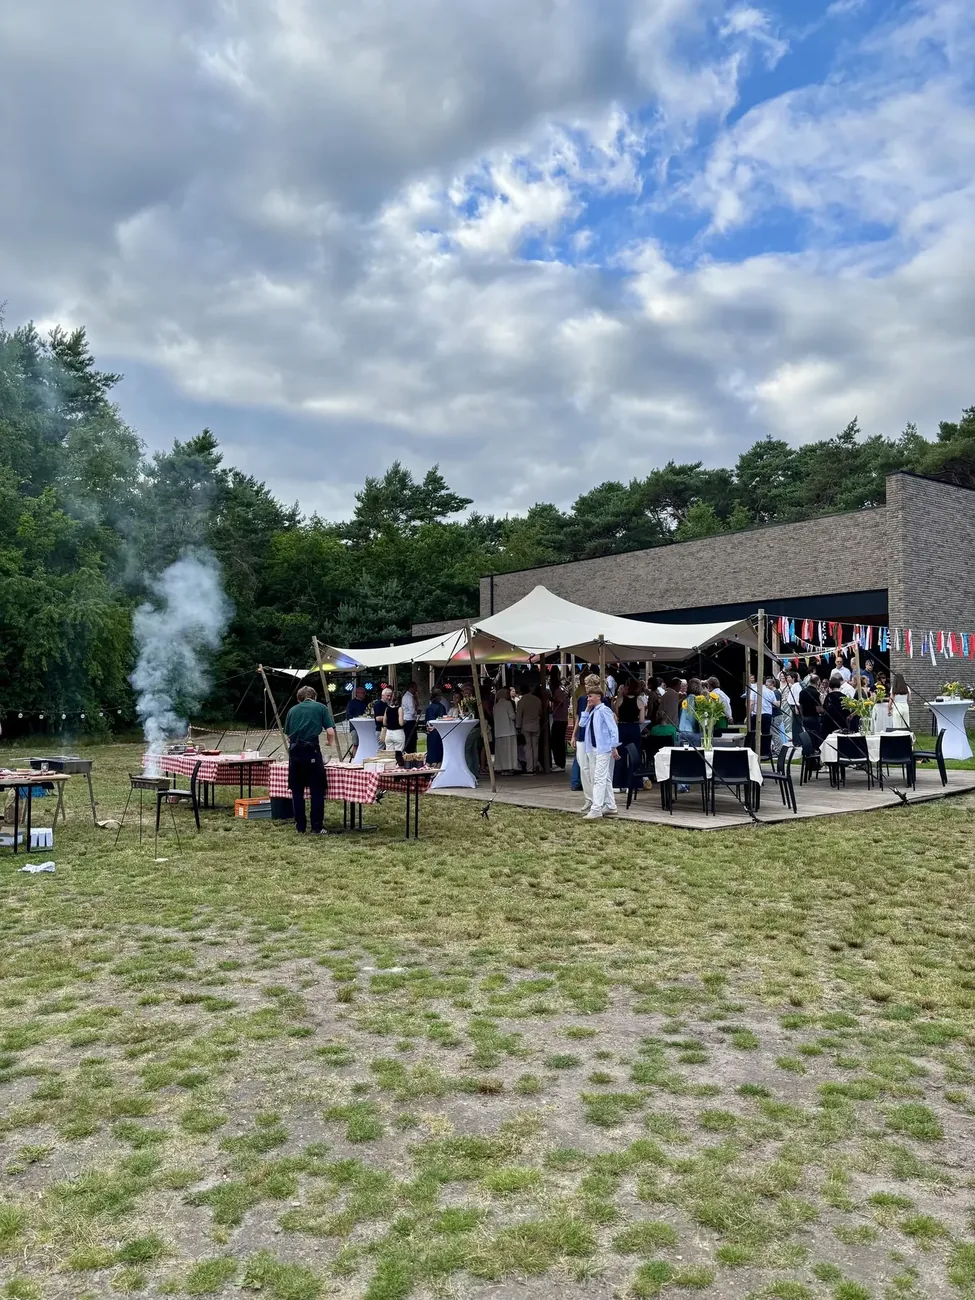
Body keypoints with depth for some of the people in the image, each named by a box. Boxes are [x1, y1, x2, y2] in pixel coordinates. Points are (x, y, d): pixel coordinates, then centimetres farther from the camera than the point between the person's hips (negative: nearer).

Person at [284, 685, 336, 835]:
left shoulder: (293, 710, 17)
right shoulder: (321, 708, 9)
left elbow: (288, 735, 18)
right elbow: (330, 732, 1)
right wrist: (330, 746, 20)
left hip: (294, 751, 3)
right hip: (312, 751, -3)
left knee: (297, 791, 10)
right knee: (317, 791, 3)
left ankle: (300, 827, 14)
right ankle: (317, 827, 4)